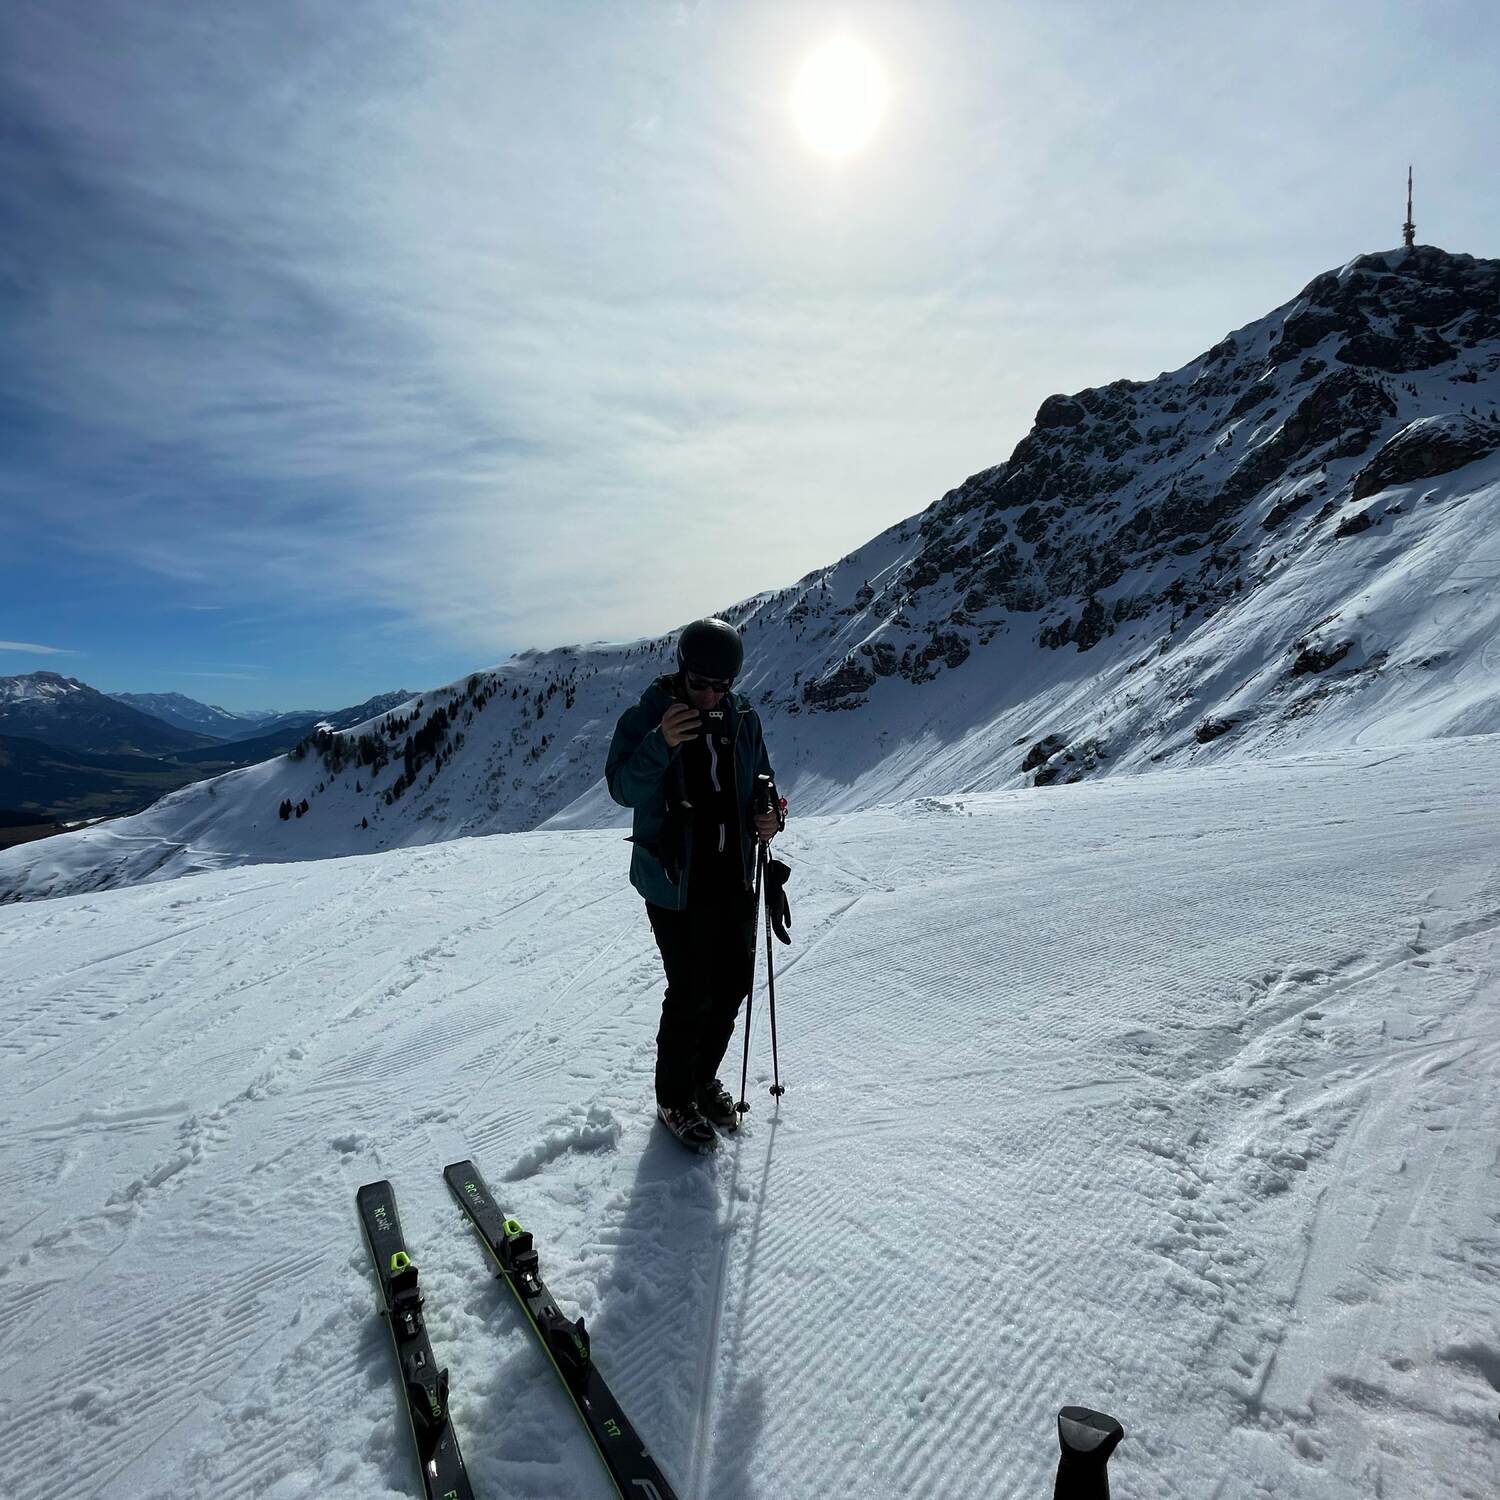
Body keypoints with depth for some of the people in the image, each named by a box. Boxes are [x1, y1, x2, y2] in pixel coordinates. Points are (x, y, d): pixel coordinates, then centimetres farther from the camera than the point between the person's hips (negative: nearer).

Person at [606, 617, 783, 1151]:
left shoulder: (743, 718, 3)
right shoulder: (645, 718, -10)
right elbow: (622, 789, -18)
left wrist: (768, 816, -7)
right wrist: (660, 744, -34)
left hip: (734, 880, 5)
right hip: (675, 882, -5)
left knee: (733, 986, 13)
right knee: (691, 995, -2)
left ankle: (703, 1077, 38)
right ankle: (673, 1098, 23)